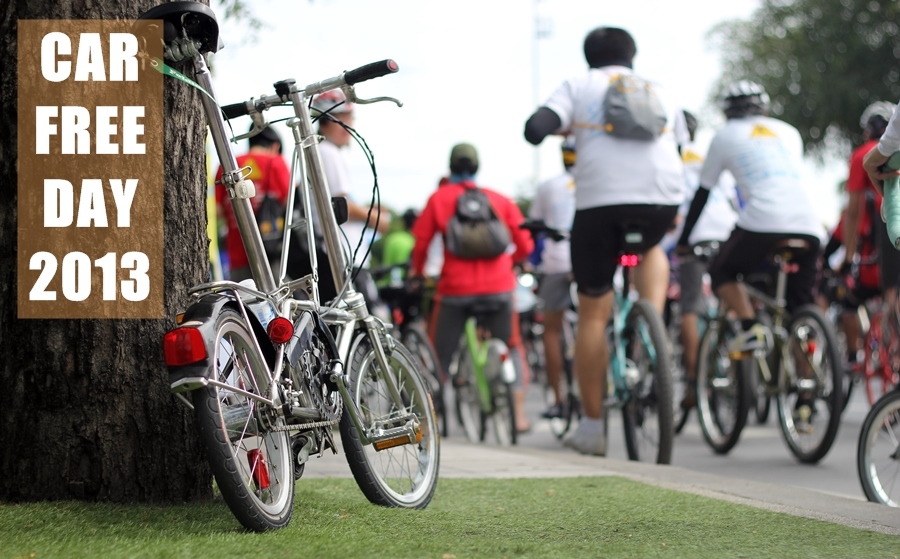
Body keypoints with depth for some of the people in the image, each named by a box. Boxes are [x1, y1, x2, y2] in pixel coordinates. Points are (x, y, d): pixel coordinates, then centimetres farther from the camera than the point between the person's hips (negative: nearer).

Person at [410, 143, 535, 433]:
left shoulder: (439, 197, 7)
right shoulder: (500, 199, 12)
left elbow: (421, 242, 2)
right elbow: (525, 244, 10)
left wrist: (417, 272, 21)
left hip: (455, 286, -1)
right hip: (498, 286, 2)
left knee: (440, 354, 10)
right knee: (511, 347, 17)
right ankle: (518, 413, 7)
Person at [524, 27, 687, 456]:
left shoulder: (577, 86, 14)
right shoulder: (659, 91, 23)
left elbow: (535, 130, -1)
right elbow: (681, 146, 27)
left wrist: (559, 128, 20)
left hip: (600, 198, -2)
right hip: (663, 196, 2)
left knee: (593, 314, 9)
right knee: (651, 248, 38)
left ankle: (593, 427, 10)